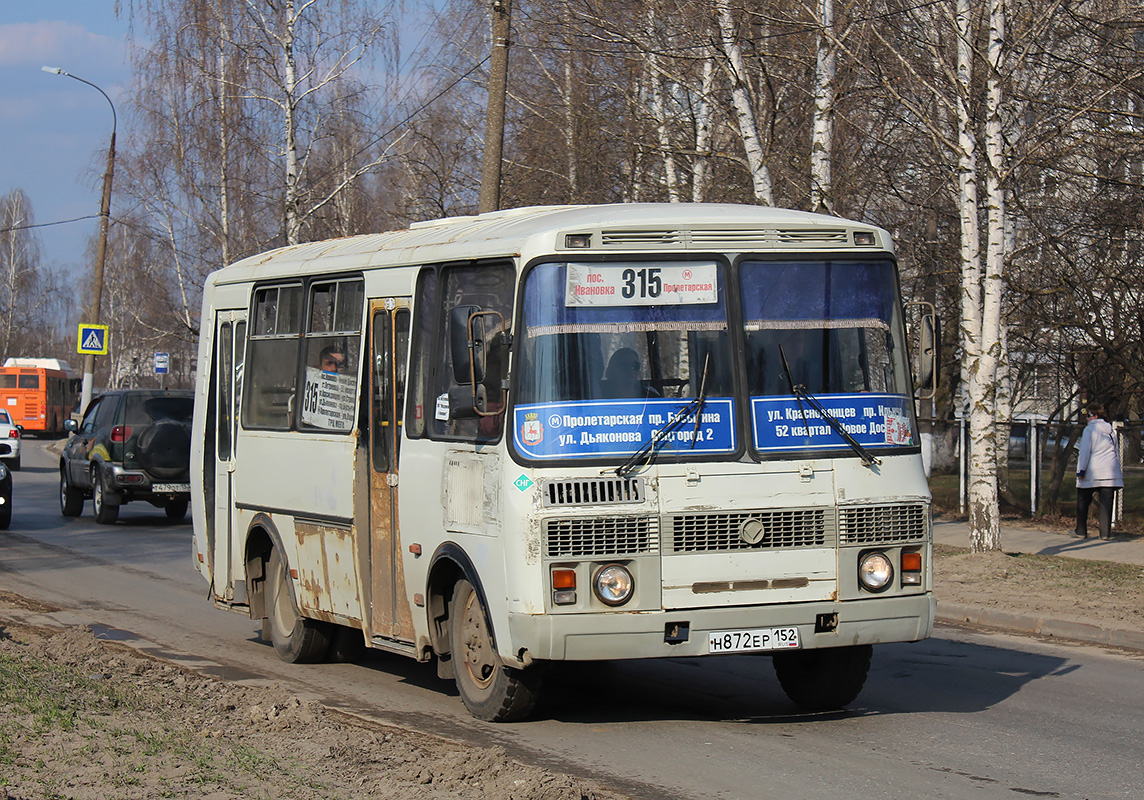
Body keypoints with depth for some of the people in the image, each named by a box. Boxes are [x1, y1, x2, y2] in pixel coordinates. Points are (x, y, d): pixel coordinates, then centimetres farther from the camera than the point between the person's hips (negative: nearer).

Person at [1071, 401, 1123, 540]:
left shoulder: (1089, 429, -5)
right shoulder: (1110, 430, 15)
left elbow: (1085, 451, -11)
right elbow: (1116, 452, 22)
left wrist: (1081, 470, -10)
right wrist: (1118, 469, 29)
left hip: (1092, 471, -5)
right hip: (1110, 471, 5)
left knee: (1083, 502, 7)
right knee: (1106, 503, 2)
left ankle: (1081, 531, 9)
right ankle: (1106, 532, -3)